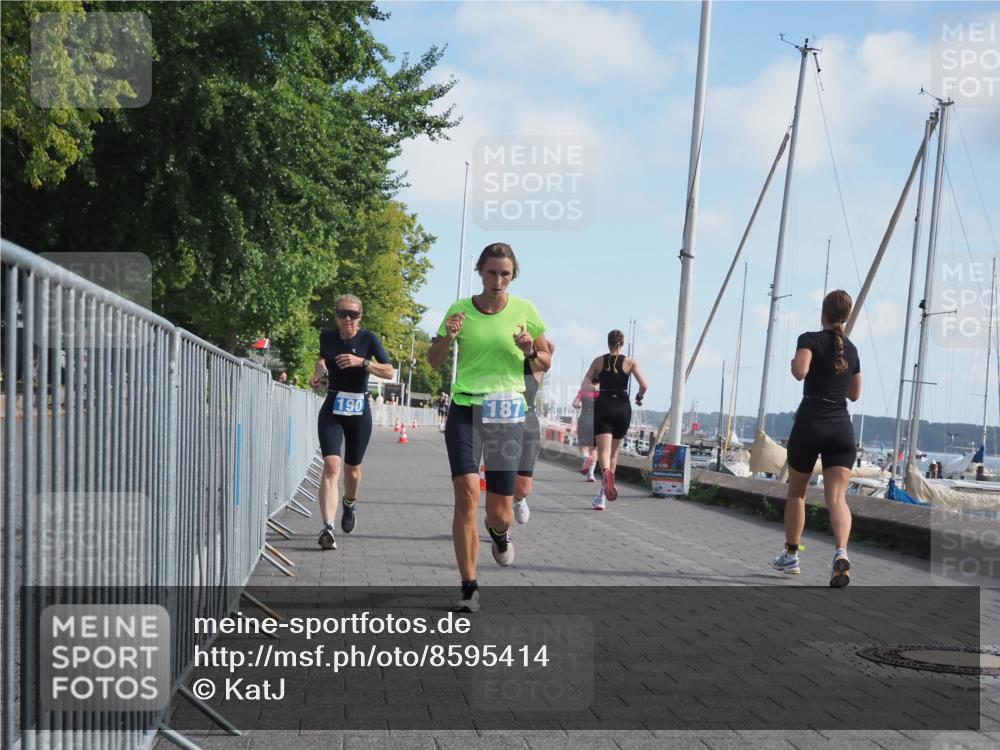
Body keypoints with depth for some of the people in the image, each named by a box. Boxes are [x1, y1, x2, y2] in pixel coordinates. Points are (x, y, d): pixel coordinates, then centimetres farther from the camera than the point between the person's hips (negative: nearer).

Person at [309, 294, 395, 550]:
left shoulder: (368, 339, -7)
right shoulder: (327, 336, 1)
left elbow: (389, 372, -12)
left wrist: (362, 362, -24)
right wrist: (318, 371, 3)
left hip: (359, 409, 0)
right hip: (332, 408, 0)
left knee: (352, 469, 12)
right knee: (331, 465, -17)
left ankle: (349, 504, 46)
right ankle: (328, 528, -25)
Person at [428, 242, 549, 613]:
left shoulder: (524, 310, 2)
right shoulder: (460, 309, 2)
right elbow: (434, 360, 9)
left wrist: (531, 350, -10)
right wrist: (447, 337, -12)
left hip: (507, 415, 1)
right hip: (465, 411, 0)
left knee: (500, 513, 2)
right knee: (467, 495, -17)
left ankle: (500, 532, 42)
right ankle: (469, 587, -6)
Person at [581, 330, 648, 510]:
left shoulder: (599, 361, 5)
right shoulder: (630, 362, 3)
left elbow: (584, 385, 1)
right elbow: (644, 385, -6)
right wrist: (639, 397, 14)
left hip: (603, 406, -1)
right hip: (622, 407, 1)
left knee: (604, 450, -9)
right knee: (614, 452, 15)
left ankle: (607, 472, -45)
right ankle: (601, 497, 19)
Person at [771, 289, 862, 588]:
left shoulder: (811, 339, -2)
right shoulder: (851, 349, 15)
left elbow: (800, 371, -21)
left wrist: (793, 364, 0)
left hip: (810, 423, -3)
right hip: (842, 428, 3)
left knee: (796, 492, 16)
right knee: (837, 496, -8)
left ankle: (790, 555, 26)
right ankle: (841, 554, -32)